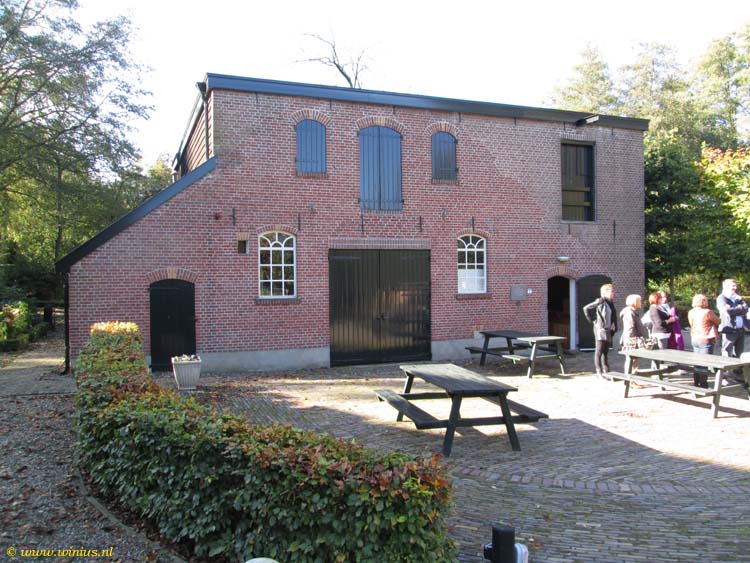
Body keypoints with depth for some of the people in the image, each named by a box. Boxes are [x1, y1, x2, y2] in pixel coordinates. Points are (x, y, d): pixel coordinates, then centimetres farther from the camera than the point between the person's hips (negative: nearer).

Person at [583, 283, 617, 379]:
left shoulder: (610, 303, 12)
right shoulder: (600, 301, -10)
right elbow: (586, 308, -12)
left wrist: (614, 328, 10)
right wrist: (592, 319, -7)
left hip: (608, 330, 8)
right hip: (600, 329, -7)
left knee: (605, 352, 11)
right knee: (599, 351, -4)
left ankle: (605, 371, 17)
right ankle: (599, 372, -2)